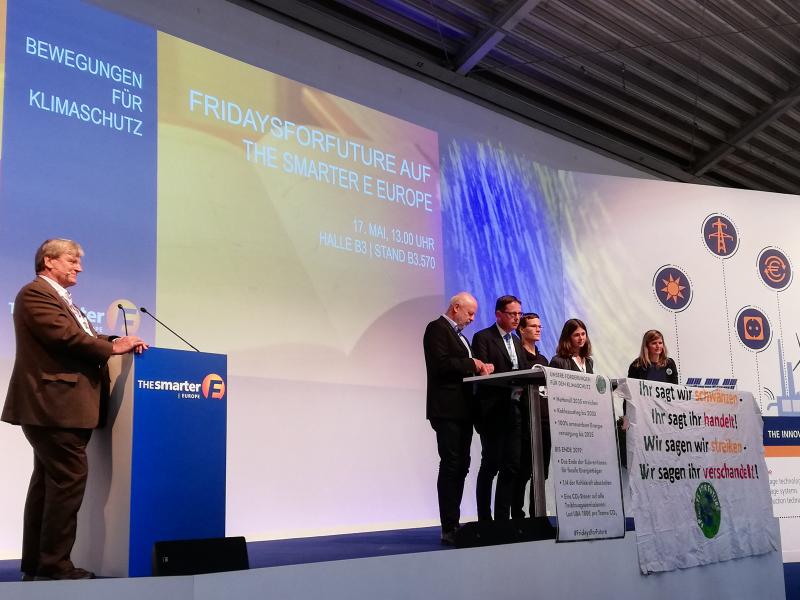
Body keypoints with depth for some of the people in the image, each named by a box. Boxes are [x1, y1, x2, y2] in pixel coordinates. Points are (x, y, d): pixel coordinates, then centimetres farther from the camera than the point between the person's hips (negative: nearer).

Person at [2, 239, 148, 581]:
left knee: (48, 482, 12)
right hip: (56, 405, -11)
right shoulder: (35, 294, -9)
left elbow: (79, 338, 17)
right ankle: (54, 566, -4)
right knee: (69, 479, -10)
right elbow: (65, 336, -19)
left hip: (55, 407, 11)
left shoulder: (59, 298, 24)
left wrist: (115, 342, 2)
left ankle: (36, 565, 18)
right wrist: (112, 348, -12)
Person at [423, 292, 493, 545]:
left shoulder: (458, 334, 23)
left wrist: (480, 369, 5)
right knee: (451, 466, -10)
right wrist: (472, 364, -12)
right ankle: (449, 528, -8)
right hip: (447, 410, -10)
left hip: (462, 410, 10)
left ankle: (454, 524, 13)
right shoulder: (437, 328, -6)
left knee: (460, 467, 9)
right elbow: (440, 364, -19)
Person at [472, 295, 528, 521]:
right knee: (490, 466, -3)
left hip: (514, 411, 7)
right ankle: (484, 520, 5)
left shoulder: (516, 342, 20)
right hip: (493, 412, -7)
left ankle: (503, 519, 9)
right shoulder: (483, 338, -3)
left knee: (511, 466, 4)